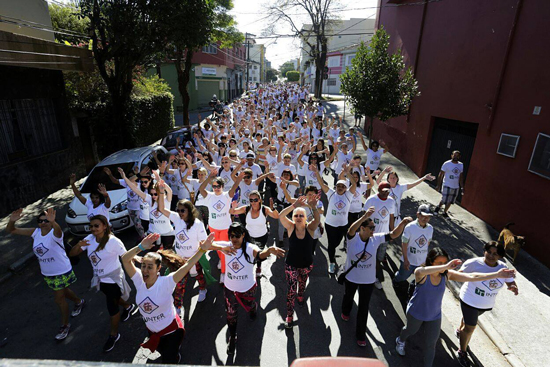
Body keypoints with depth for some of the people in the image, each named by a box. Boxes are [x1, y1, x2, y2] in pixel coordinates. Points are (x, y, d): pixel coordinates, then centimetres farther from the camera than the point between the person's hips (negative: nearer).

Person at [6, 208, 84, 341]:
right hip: (47, 273, 7)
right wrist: (12, 220, -29)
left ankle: (65, 326, 24)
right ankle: (79, 302, 55)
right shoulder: (35, 232, -6)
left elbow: (58, 231, -51)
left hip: (62, 272, -7)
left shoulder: (54, 233, -24)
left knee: (59, 299, 4)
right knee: (63, 292, 27)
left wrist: (52, 221, -73)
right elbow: (10, 230, -6)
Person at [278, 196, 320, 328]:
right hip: (291, 264, -2)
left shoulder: (310, 228, -16)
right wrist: (294, 206, -49)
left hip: (307, 264, 2)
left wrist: (313, 207, -56)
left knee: (302, 282, 29)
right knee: (291, 290, -3)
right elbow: (281, 216, -34)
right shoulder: (291, 227, -17)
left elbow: (317, 219, -37)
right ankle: (289, 315, 18)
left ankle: (300, 295, 61)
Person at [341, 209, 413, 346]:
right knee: (348, 296, 29)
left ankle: (360, 334, 34)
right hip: (351, 277, -1)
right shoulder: (353, 238, -27)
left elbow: (394, 234, -19)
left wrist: (403, 223, -39)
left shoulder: (376, 238, -16)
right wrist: (365, 216, -66)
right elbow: (351, 229, -49)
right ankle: (345, 312, 63)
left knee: (363, 307, 13)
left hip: (368, 280, 1)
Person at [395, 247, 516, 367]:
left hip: (434, 316, 3)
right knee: (411, 330, 27)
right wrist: (445, 266, -66)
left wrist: (497, 274, -33)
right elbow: (421, 271, -60)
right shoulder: (421, 274, -33)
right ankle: (400, 341, 61)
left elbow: (472, 277, -24)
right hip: (416, 313, -2)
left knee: (431, 344, 14)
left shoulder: (447, 274, -20)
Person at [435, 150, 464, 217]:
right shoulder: (446, 164, -9)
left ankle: (445, 212, 27)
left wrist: (462, 187, 10)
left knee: (450, 202, 10)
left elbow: (461, 177, 13)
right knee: (444, 200, -5)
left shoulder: (461, 165, 6)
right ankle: (438, 207, 25)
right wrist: (438, 185, -11)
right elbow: (440, 175, -8)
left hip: (456, 187, 5)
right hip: (447, 186, -5)